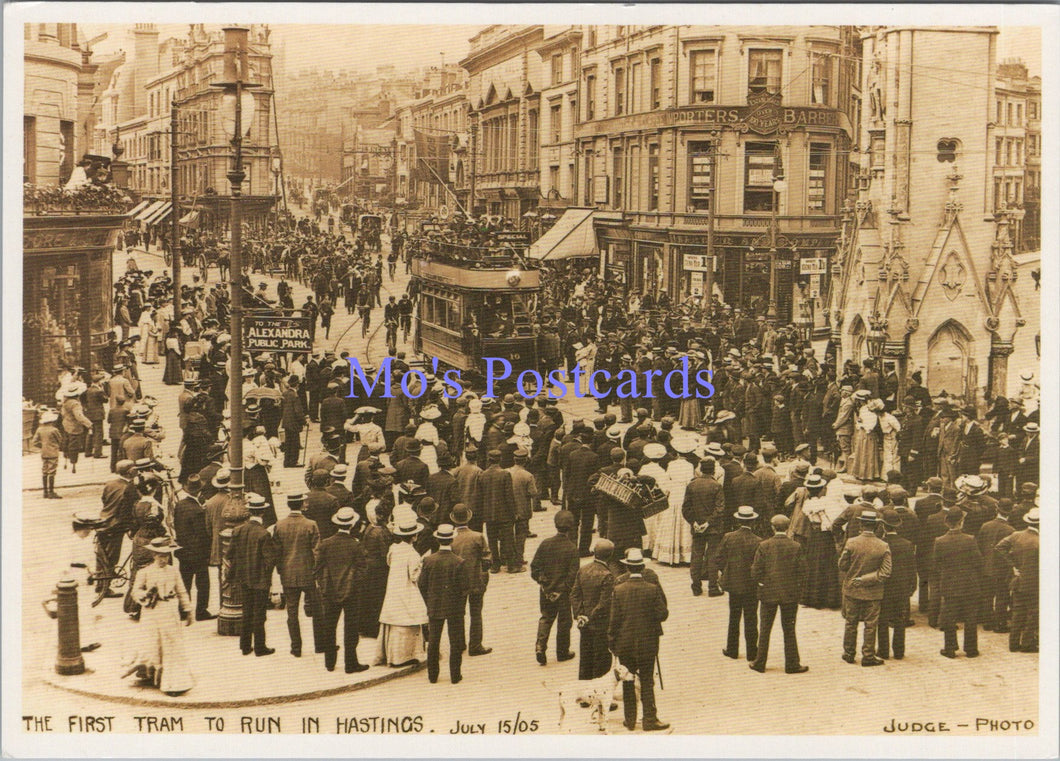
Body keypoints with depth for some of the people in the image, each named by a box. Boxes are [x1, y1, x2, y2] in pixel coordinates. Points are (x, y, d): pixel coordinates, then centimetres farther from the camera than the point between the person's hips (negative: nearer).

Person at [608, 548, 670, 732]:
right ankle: (649, 719, 9)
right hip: (647, 644, -1)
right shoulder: (653, 589, -12)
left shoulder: (618, 590, -9)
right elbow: (662, 614, -11)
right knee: (647, 682, 8)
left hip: (625, 644, 1)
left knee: (628, 683, 12)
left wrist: (611, 642, 3)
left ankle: (630, 720, 18)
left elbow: (614, 619, -7)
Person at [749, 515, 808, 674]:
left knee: (764, 629, 10)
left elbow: (755, 572, -9)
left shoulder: (764, 546, -10)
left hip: (768, 593, 0)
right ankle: (792, 664, 13)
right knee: (789, 630, 10)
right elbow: (802, 571, -6)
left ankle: (760, 663, 16)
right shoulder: (796, 547, -8)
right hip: (790, 594, 0)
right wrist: (796, 585, 11)